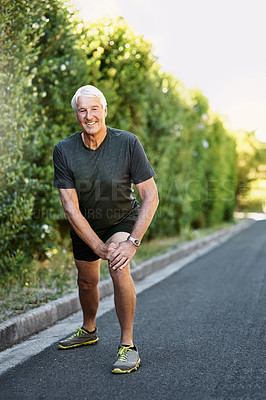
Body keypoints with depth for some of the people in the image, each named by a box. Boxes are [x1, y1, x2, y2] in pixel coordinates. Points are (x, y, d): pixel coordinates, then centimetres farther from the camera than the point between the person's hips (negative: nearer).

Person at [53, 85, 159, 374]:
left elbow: (150, 196, -22)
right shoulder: (64, 151, -19)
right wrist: (100, 247, -26)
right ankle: (88, 330, 46)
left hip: (122, 220, -3)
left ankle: (128, 345, -14)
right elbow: (70, 207, -19)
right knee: (87, 282, 17)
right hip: (84, 225, 3)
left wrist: (132, 242, -31)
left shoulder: (128, 143, -24)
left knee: (119, 269, -28)